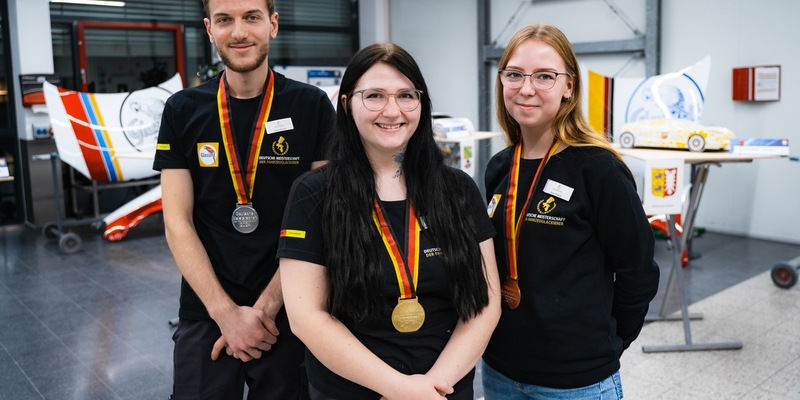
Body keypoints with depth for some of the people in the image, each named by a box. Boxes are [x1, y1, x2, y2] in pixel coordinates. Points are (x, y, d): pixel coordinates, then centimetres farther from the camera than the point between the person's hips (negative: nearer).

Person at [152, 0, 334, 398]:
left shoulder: (312, 107, -5)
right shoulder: (182, 111, 0)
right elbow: (178, 224, -2)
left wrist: (265, 307, -11)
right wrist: (227, 313, -10)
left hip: (289, 315, -1)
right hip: (205, 315, 1)